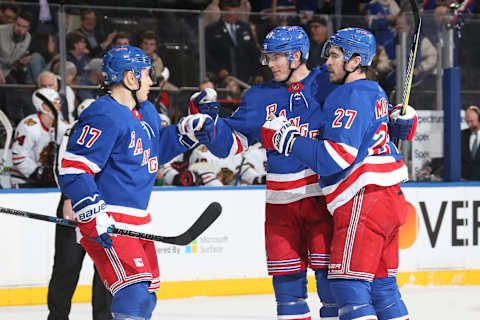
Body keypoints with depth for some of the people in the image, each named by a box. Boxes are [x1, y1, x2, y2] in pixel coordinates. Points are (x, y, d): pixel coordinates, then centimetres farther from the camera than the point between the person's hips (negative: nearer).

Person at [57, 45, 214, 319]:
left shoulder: (146, 112, 13)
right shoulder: (104, 116, -18)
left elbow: (156, 148, 30)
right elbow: (72, 167, -21)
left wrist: (189, 131, 14)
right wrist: (93, 214, -27)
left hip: (138, 220, 10)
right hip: (108, 224, -10)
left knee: (146, 296, 14)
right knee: (134, 292, -21)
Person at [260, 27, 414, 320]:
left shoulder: (352, 96, -13)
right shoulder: (376, 93, 18)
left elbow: (338, 157, -20)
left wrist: (289, 140, -15)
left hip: (365, 201, -10)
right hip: (389, 199, 10)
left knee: (349, 284, -12)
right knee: (382, 284, 14)